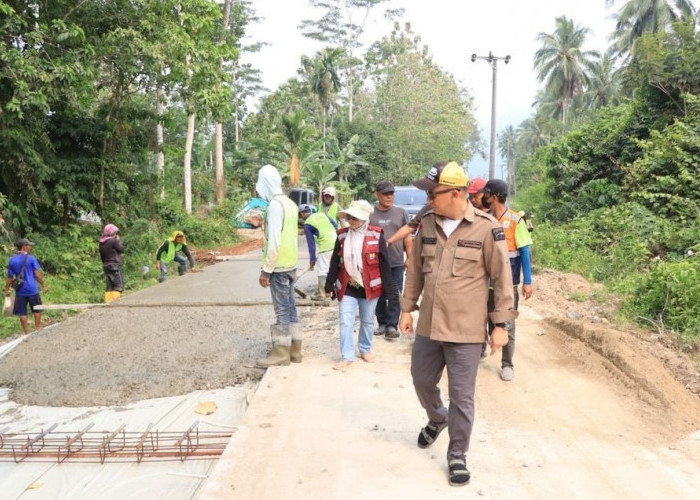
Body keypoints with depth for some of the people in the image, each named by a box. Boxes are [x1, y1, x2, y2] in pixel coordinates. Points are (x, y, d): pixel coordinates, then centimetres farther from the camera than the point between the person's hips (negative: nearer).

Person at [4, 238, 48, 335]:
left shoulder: (11, 260, 1)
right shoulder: (31, 258, -7)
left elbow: (10, 277, 4)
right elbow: (37, 274, -8)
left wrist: (7, 289, 14)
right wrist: (43, 286, 1)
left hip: (20, 291, 2)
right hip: (32, 289, -2)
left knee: (22, 312, 8)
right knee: (37, 309, 15)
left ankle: (26, 332, 12)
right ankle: (37, 329, 21)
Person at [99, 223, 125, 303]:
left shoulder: (101, 243, 9)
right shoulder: (113, 241, -15)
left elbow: (101, 255, 15)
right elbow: (121, 249, -7)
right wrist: (119, 240, 3)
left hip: (106, 266, 8)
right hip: (114, 266, -8)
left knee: (109, 286, 11)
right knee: (119, 285, -5)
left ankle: (108, 302, 9)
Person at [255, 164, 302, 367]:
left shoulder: (275, 205, -17)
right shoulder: (289, 203, 11)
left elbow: (274, 242, -20)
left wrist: (266, 270, -16)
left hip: (279, 266, -9)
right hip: (290, 263, 9)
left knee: (282, 309, -2)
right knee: (290, 307, 13)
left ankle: (281, 354, 5)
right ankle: (294, 350, 21)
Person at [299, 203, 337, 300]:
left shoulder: (307, 224, 1)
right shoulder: (321, 214, 16)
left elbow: (311, 243, 0)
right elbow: (335, 225, 13)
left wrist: (312, 259, 5)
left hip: (325, 246, -6)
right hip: (336, 242, 7)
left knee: (323, 271, 1)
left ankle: (321, 294, 5)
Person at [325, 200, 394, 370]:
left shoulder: (376, 235, -7)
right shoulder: (342, 235, 1)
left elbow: (384, 261, -4)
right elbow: (335, 262, 5)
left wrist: (388, 286, -5)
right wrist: (329, 285, 3)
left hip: (369, 287, -1)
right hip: (347, 287, 2)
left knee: (368, 321, 14)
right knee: (345, 322, -2)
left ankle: (365, 349, 33)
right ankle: (347, 357, 7)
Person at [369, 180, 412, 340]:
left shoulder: (401, 212, 3)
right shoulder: (370, 214, 0)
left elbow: (407, 238, 7)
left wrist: (410, 258, 5)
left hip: (396, 262, 0)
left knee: (395, 295, -1)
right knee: (379, 295, 10)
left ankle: (392, 325, 3)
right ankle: (382, 323, 22)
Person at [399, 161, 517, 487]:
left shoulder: (486, 228, -12)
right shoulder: (427, 225, 2)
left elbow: (502, 279, -7)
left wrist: (501, 324, -7)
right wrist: (407, 308, 13)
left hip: (466, 331, -5)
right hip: (428, 326, 5)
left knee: (461, 397, 5)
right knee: (422, 380, 19)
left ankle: (457, 457, 24)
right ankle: (437, 420, 50)